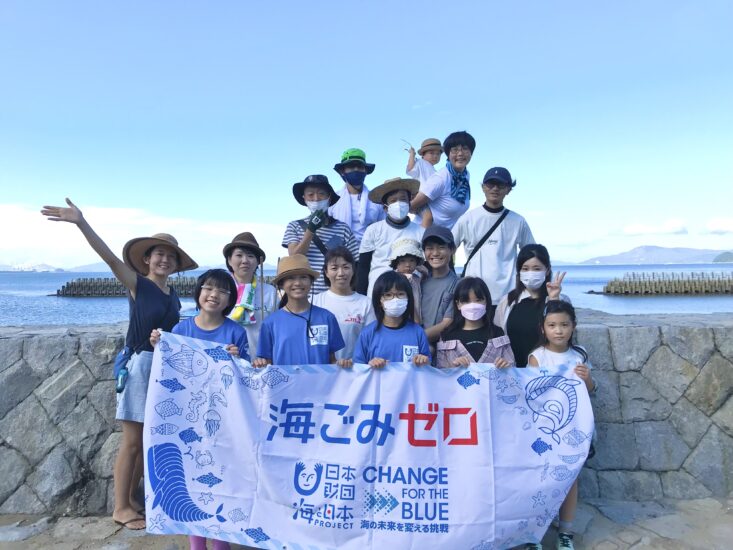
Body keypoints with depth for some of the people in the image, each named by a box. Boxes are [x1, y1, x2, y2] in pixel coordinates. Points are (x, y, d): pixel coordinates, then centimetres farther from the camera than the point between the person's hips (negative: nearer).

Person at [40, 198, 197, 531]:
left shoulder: (174, 297, 10)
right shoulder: (137, 284, -6)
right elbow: (109, 257, -21)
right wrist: (80, 222, -32)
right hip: (140, 365, -6)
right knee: (132, 441, 2)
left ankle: (131, 499, 28)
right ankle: (120, 507, 17)